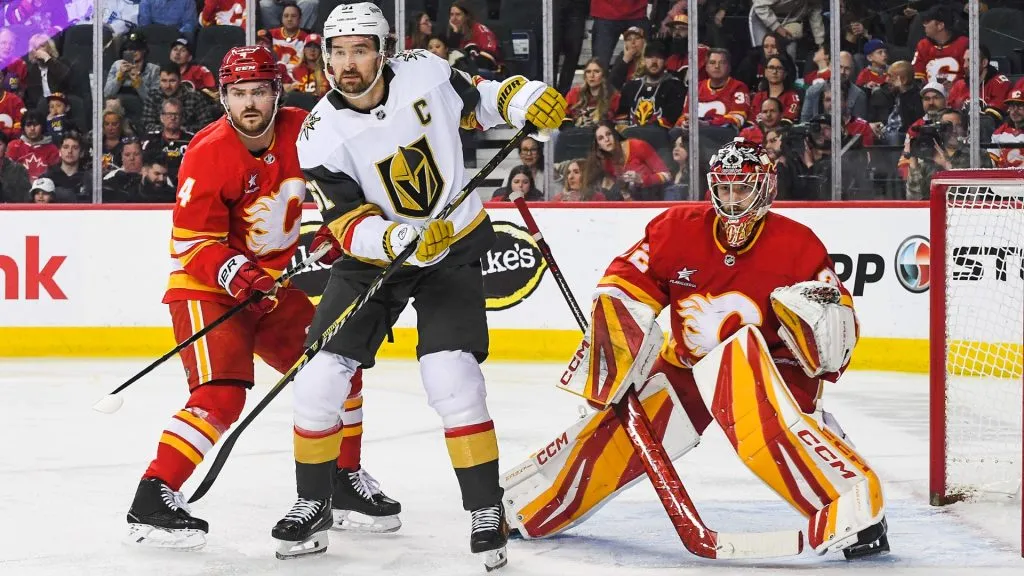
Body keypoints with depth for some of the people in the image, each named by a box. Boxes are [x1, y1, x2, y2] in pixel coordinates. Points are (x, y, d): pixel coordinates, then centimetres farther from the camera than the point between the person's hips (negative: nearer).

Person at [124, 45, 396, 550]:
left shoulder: (302, 130, -7)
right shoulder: (208, 154, -23)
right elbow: (192, 242, -22)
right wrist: (232, 272, -37)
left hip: (274, 283, 7)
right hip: (206, 287, -7)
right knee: (221, 395, -24)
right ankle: (151, 501, -24)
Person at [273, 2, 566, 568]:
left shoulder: (423, 73, -13)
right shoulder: (321, 136, -16)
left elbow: (475, 99, 9)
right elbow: (350, 226, -20)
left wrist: (524, 100, -9)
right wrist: (402, 240, -38)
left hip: (455, 246, -1)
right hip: (374, 255, 1)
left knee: (451, 378, -17)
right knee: (319, 378, -6)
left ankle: (487, 512, -4)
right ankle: (312, 508, 14)